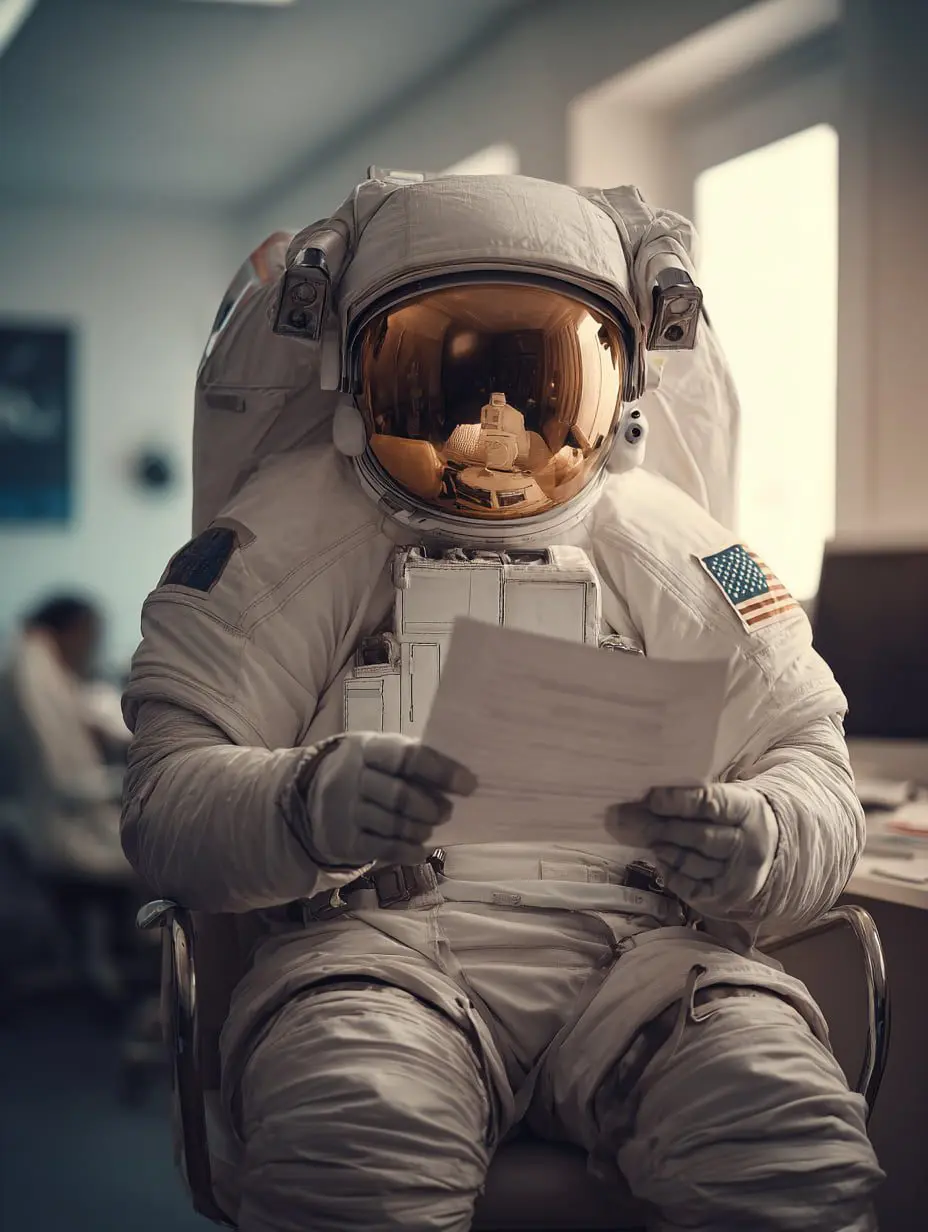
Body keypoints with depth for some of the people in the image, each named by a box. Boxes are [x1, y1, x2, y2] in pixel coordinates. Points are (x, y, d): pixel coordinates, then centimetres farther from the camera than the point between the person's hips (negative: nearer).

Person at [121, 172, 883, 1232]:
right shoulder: (287, 531, 12)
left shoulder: (670, 545, 20)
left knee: (796, 1145, -30)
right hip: (376, 934, -2)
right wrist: (304, 808, -20)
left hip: (637, 941, 2)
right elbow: (167, 796, 4)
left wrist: (764, 844, -7)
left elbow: (811, 766, 19)